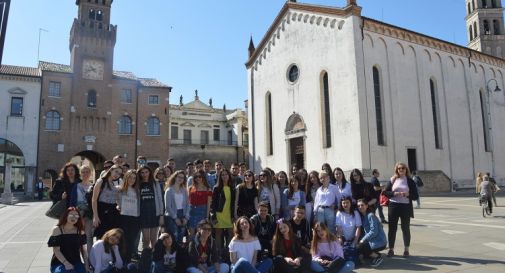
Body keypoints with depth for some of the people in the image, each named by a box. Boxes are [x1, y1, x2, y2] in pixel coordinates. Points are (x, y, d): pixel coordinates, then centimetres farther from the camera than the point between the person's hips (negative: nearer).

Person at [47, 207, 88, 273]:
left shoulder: (79, 231, 7)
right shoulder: (57, 230, -3)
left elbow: (82, 248, 8)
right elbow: (56, 250, -9)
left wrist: (86, 263, -6)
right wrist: (66, 263, -20)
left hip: (76, 263, 3)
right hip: (59, 263, -3)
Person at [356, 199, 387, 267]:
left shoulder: (371, 216, -17)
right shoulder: (362, 216, 9)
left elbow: (374, 231, -22)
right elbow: (365, 231, 12)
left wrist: (363, 240, -17)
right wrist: (362, 240, -2)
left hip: (379, 242, -9)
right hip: (371, 241, 9)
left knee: (359, 248, -18)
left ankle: (378, 257, -2)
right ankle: (374, 255, 13)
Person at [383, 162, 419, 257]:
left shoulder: (410, 181, 3)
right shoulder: (392, 180, 5)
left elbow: (415, 196, 1)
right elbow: (386, 192, 2)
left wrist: (408, 194, -17)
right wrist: (395, 193, -15)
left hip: (406, 207, 0)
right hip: (393, 206, 1)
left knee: (406, 228, 7)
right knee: (392, 228, 4)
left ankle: (406, 250, 20)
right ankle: (391, 249, 13)